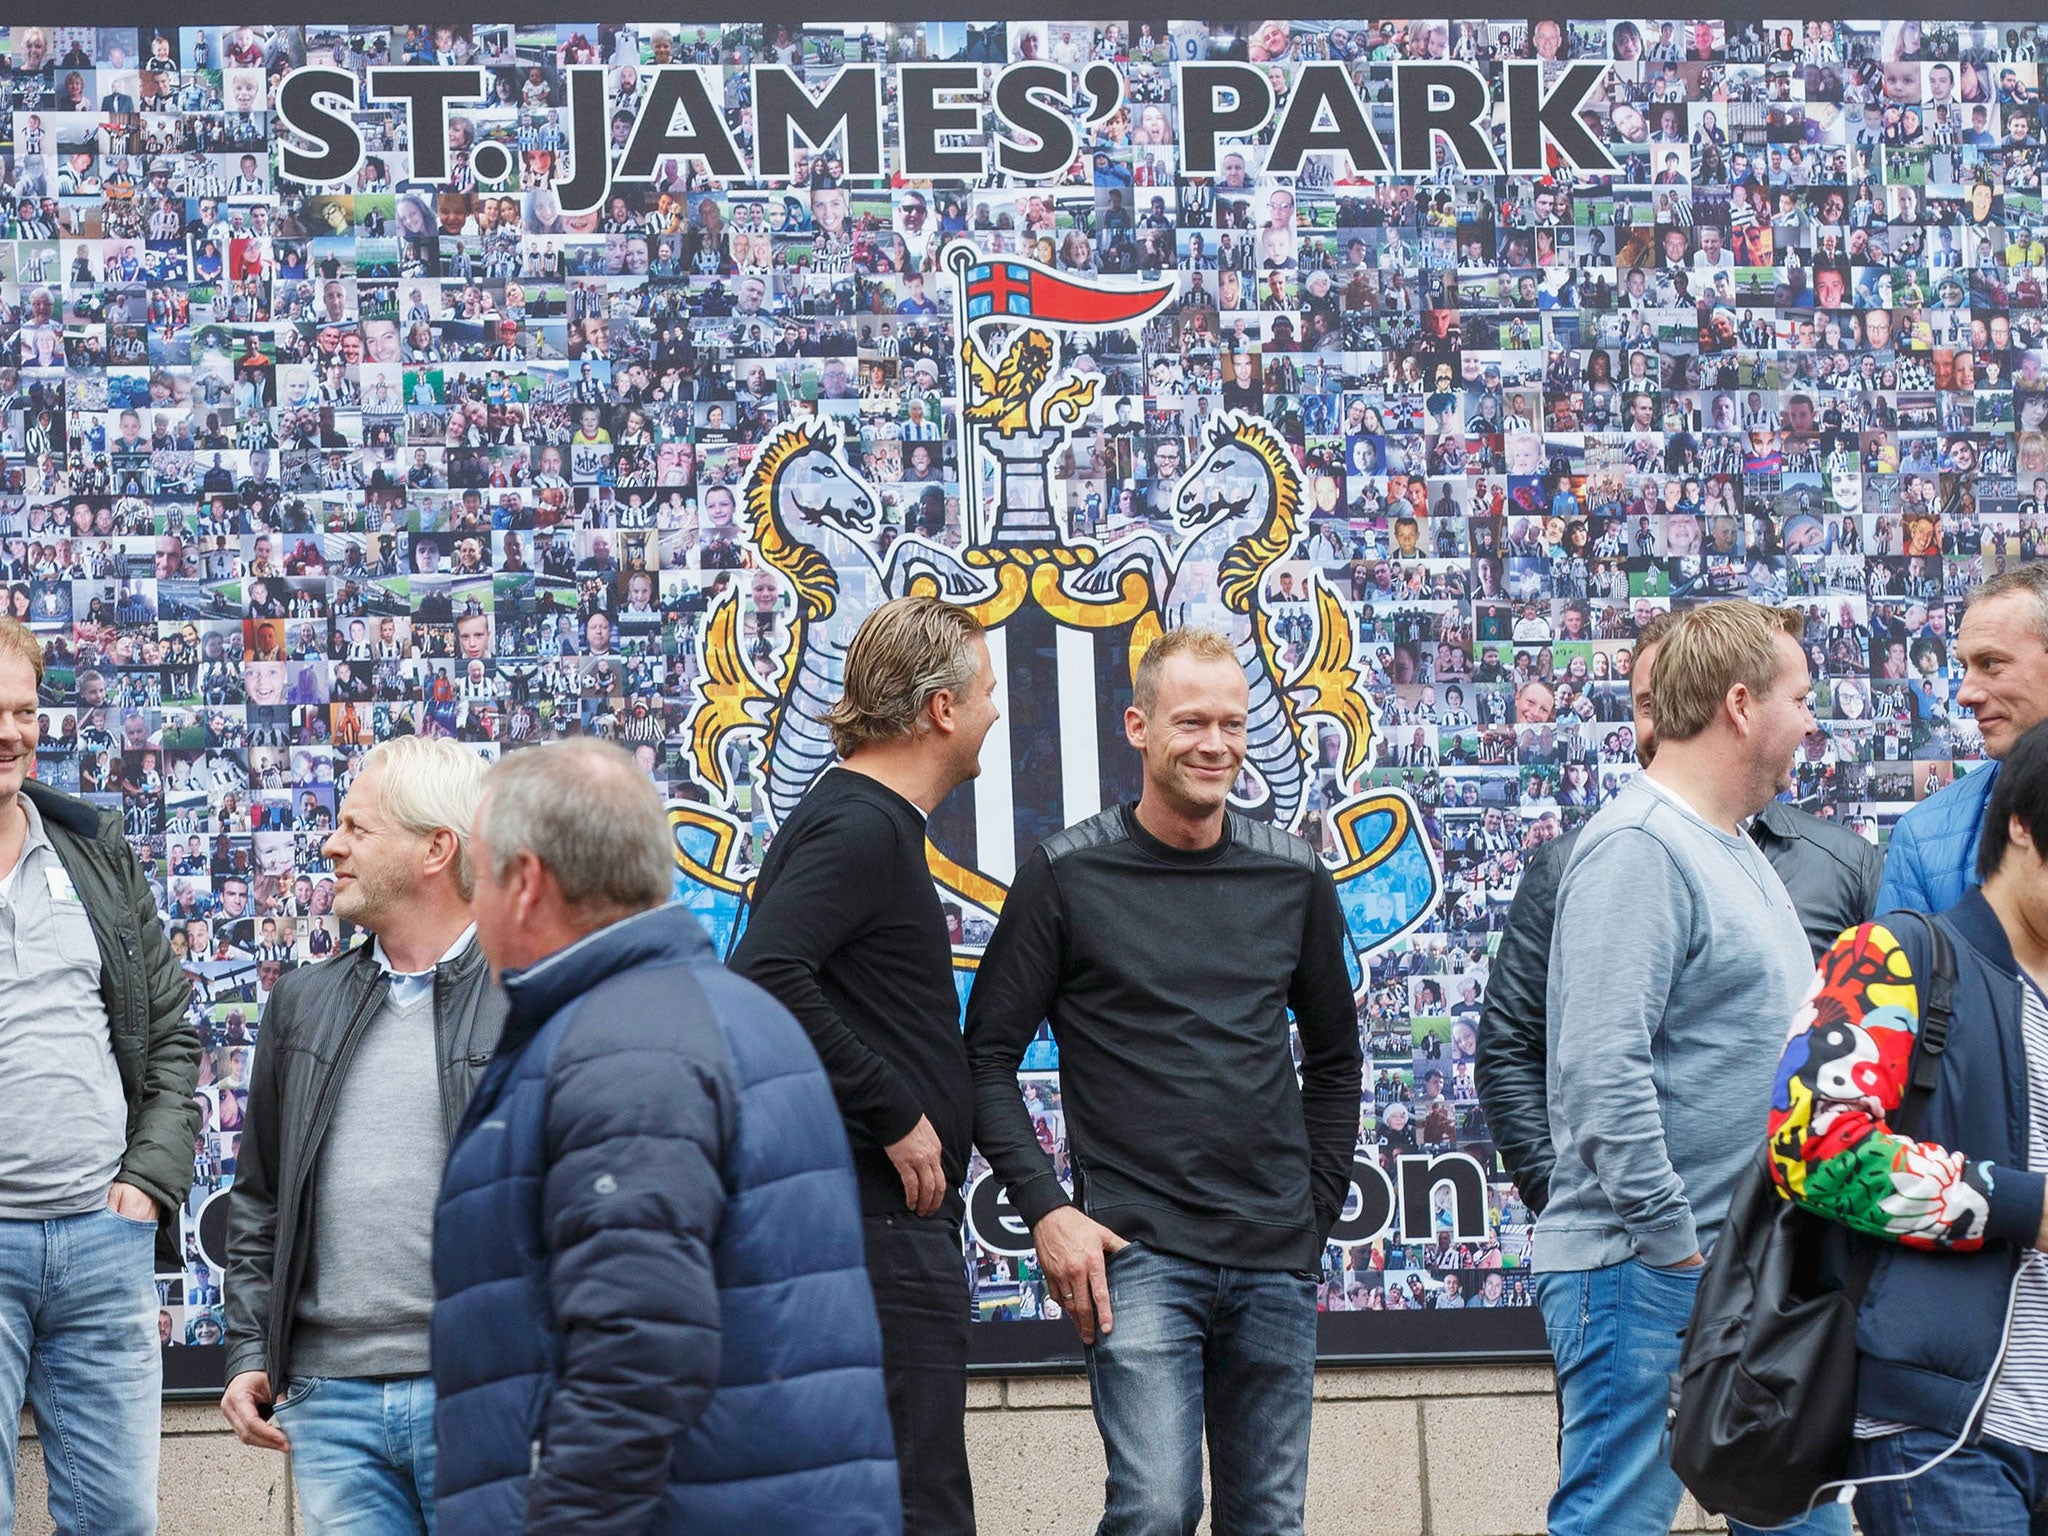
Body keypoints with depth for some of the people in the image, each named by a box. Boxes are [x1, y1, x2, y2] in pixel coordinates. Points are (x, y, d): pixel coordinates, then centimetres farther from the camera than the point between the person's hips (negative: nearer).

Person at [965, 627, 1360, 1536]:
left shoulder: (1294, 879, 9)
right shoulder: (1068, 875, -2)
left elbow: (1334, 1058, 20)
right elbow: (988, 1058, -1)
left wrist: (1316, 1212, 12)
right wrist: (1045, 1211, -10)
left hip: (1276, 1260, 4)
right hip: (1138, 1254, -4)